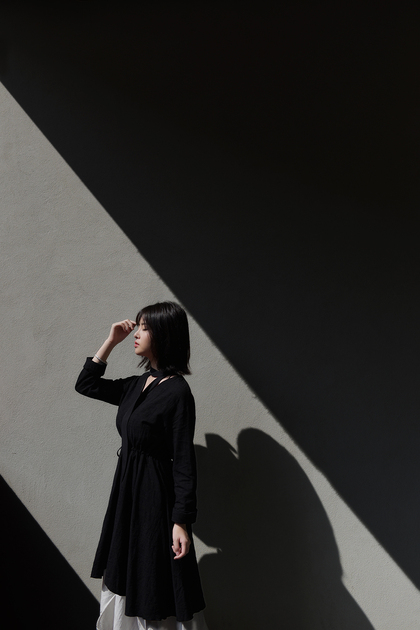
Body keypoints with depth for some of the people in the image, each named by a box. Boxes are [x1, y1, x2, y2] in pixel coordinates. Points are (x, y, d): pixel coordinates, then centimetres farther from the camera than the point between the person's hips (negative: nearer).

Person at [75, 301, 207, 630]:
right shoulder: (137, 385, 5)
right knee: (126, 585, 20)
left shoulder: (177, 392, -18)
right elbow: (85, 384, 16)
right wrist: (111, 341, 7)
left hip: (155, 497, -8)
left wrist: (181, 521, -21)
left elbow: (184, 461, -19)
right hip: (127, 492, 8)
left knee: (156, 595, 6)